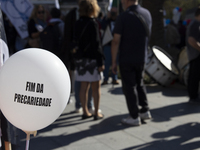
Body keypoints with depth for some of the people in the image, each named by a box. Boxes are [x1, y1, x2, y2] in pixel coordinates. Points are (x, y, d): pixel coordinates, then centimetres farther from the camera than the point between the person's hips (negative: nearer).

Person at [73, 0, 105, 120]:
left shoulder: (78, 23, 8)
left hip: (81, 59, 6)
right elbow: (96, 44, -16)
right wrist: (100, 62, -14)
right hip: (92, 59, -6)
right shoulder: (93, 23, -13)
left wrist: (77, 55, 17)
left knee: (84, 87, 11)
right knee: (96, 87, 3)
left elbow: (75, 41, 11)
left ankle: (85, 112, 17)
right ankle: (96, 113, 7)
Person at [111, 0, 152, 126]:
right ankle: (145, 111, 26)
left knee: (129, 87, 4)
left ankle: (135, 117, 8)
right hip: (142, 58, 6)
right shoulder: (147, 14, 2)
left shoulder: (124, 17, -15)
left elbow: (116, 41, -15)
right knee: (139, 84, 22)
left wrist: (114, 61, -8)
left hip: (126, 59, -6)